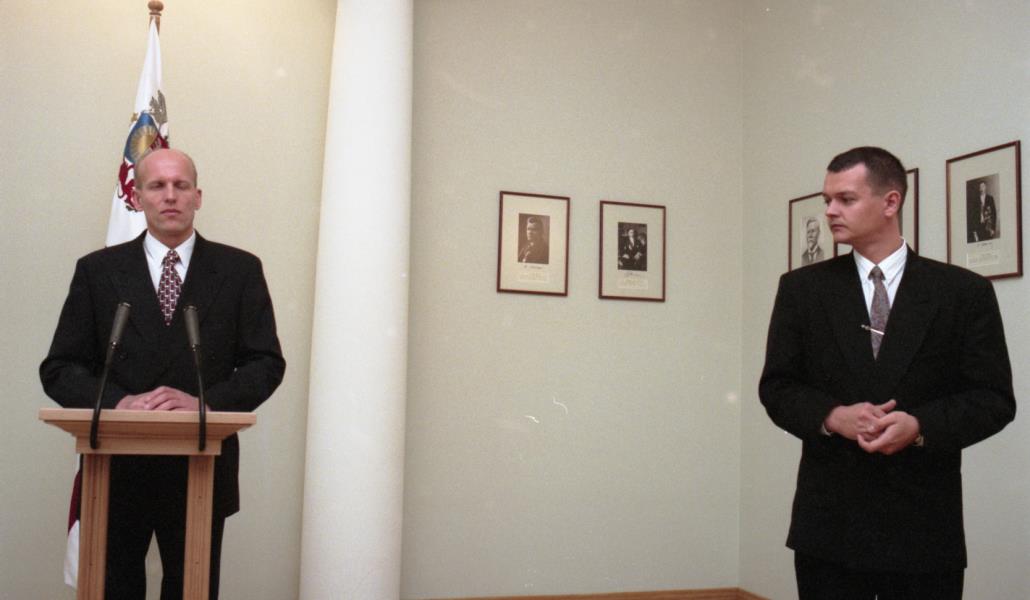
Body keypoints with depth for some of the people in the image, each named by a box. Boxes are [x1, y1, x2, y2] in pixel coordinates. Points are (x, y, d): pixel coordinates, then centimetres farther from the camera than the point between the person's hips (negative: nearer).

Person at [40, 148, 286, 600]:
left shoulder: (240, 270, 2)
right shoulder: (97, 270, 4)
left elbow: (267, 363, -1)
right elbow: (58, 368, 2)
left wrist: (205, 402, -17)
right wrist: (117, 402, -17)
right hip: (115, 468, 1)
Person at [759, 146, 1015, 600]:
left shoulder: (965, 291, 1)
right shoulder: (801, 289, 4)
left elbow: (994, 397, -1)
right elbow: (777, 387, 4)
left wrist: (921, 426, -18)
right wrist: (833, 416, -15)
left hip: (925, 522, -1)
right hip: (828, 520, 1)